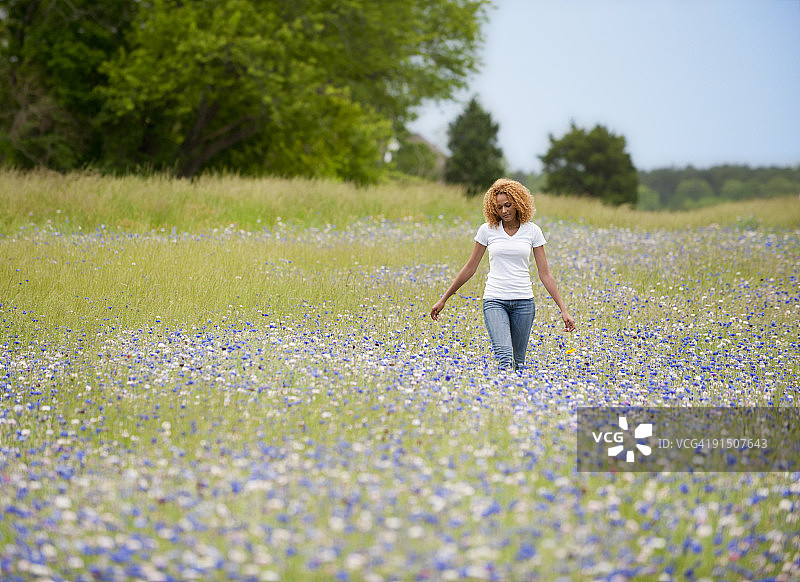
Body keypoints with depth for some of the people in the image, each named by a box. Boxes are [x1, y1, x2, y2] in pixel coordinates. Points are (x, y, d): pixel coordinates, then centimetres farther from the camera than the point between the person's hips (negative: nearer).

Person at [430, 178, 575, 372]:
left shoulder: (532, 231, 4)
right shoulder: (487, 230, 3)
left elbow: (545, 274, 5)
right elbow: (470, 268, 10)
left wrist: (563, 309, 0)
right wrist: (443, 300, 11)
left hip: (523, 300, 1)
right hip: (494, 300, -1)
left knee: (518, 362, 4)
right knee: (504, 356, -23)